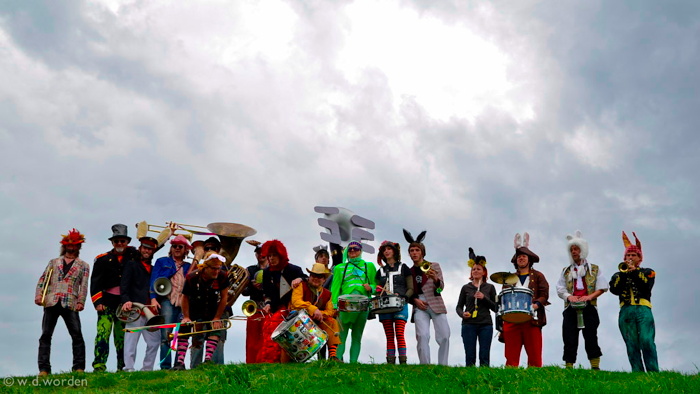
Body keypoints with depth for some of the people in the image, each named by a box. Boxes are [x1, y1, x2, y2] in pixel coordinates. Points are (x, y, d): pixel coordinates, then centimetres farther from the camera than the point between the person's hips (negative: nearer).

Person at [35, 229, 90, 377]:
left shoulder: (83, 266, 16)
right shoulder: (53, 262, 22)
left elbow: (84, 285, 6)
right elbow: (43, 280, 15)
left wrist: (81, 302, -8)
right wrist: (38, 295, -2)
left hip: (70, 304, -2)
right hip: (51, 302, 2)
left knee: (77, 335, -10)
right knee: (45, 335, -3)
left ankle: (79, 368, -5)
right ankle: (44, 369, -1)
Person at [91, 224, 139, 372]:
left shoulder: (134, 257, 12)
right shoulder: (103, 259, 8)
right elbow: (95, 283, 3)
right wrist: (98, 302, -7)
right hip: (107, 302, -1)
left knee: (122, 336, 4)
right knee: (103, 332, -12)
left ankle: (122, 368, 10)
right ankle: (99, 366, -14)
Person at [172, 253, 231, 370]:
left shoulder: (222, 276, -23)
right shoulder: (192, 277, -25)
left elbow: (224, 298, -14)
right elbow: (185, 297, -12)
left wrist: (217, 318, -13)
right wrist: (186, 317, -14)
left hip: (212, 311, 1)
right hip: (194, 311, -1)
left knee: (215, 330, -17)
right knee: (183, 329, -13)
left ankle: (207, 360, -21)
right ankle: (180, 362, -15)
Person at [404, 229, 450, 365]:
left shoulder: (434, 266, 11)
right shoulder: (409, 272, 16)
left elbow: (441, 287, 2)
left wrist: (435, 279, -20)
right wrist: (415, 300, -6)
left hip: (436, 303, 0)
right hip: (419, 306, 0)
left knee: (444, 336, -9)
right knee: (423, 336, -18)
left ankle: (442, 366, 2)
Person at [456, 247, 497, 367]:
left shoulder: (490, 287, 9)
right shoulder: (466, 288, 10)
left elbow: (495, 308, 6)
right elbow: (459, 306, 10)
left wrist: (484, 298, -9)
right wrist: (462, 314, -11)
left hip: (486, 325, 0)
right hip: (468, 325, 0)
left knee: (484, 357, -1)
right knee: (470, 357, -1)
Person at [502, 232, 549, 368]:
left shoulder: (538, 276, 15)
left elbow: (544, 294, 5)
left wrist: (536, 304, -14)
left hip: (532, 320, -2)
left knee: (534, 355, -6)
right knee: (511, 355, -4)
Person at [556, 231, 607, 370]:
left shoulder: (594, 269, 13)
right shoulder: (566, 271, 19)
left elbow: (601, 288, 5)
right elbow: (560, 289, 11)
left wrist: (589, 296, -12)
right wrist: (569, 296, -10)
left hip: (589, 307, -2)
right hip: (570, 308, 2)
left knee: (591, 337, -5)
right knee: (569, 339, -3)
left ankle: (595, 367, -1)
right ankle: (568, 368, -1)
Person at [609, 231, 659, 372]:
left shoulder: (647, 272, 19)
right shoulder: (619, 274, 22)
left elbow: (647, 286, -2)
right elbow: (614, 289, 2)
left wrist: (635, 271, -7)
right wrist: (623, 272, -4)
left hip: (643, 309, -2)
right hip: (626, 311, 2)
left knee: (647, 341, -17)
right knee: (632, 345, -5)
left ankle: (653, 372, -18)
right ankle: (637, 373, -6)